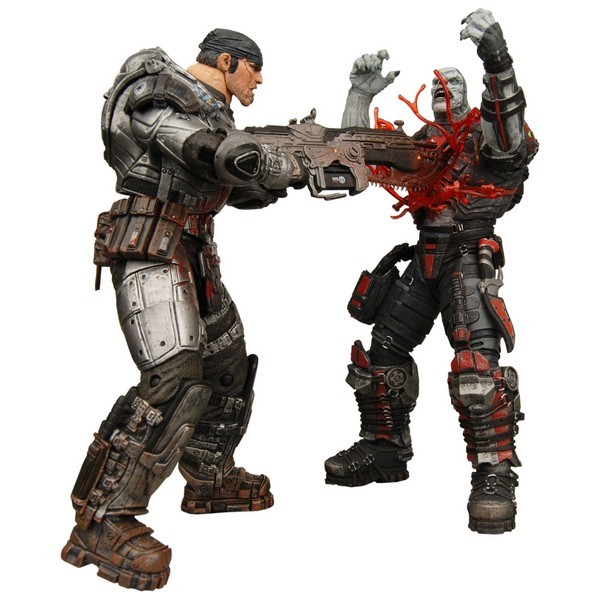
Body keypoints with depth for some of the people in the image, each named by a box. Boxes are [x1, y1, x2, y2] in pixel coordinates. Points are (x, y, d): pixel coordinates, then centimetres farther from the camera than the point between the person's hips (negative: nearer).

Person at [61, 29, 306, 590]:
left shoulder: (212, 112, 20)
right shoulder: (160, 93, -10)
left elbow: (245, 190, 22)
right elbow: (232, 159, -23)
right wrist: (297, 164, -8)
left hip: (195, 256, 10)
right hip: (151, 252, -10)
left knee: (229, 369, 16)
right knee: (175, 385, -22)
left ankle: (209, 480, 34)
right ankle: (101, 523, -15)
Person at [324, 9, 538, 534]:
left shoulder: (484, 133, 2)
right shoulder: (420, 144, 20)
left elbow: (512, 140, -22)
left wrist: (497, 60, -32)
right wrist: (362, 93, 5)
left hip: (469, 259, -6)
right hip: (424, 259, 7)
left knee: (477, 360, -23)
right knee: (382, 348, 5)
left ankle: (495, 472, -16)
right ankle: (385, 448, 20)